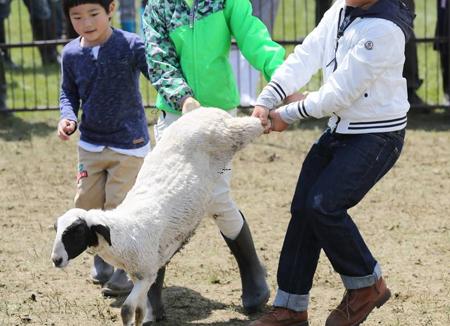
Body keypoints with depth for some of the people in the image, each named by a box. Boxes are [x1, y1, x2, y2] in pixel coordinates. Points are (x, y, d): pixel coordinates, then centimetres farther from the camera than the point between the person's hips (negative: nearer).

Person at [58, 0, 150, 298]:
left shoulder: (131, 46, -17)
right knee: (86, 206, 10)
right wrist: (68, 117, -10)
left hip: (128, 144, -5)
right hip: (91, 144, 5)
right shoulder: (71, 53, -3)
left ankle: (126, 271, 17)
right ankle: (103, 256, 36)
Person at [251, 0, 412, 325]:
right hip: (339, 130, 8)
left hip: (377, 137, -8)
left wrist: (287, 115, -13)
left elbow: (339, 93, -23)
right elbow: (306, 56, -5)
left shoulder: (384, 29, -25)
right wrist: (266, 100, -18)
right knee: (303, 209, 4)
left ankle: (367, 285, 4)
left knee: (324, 206, -18)